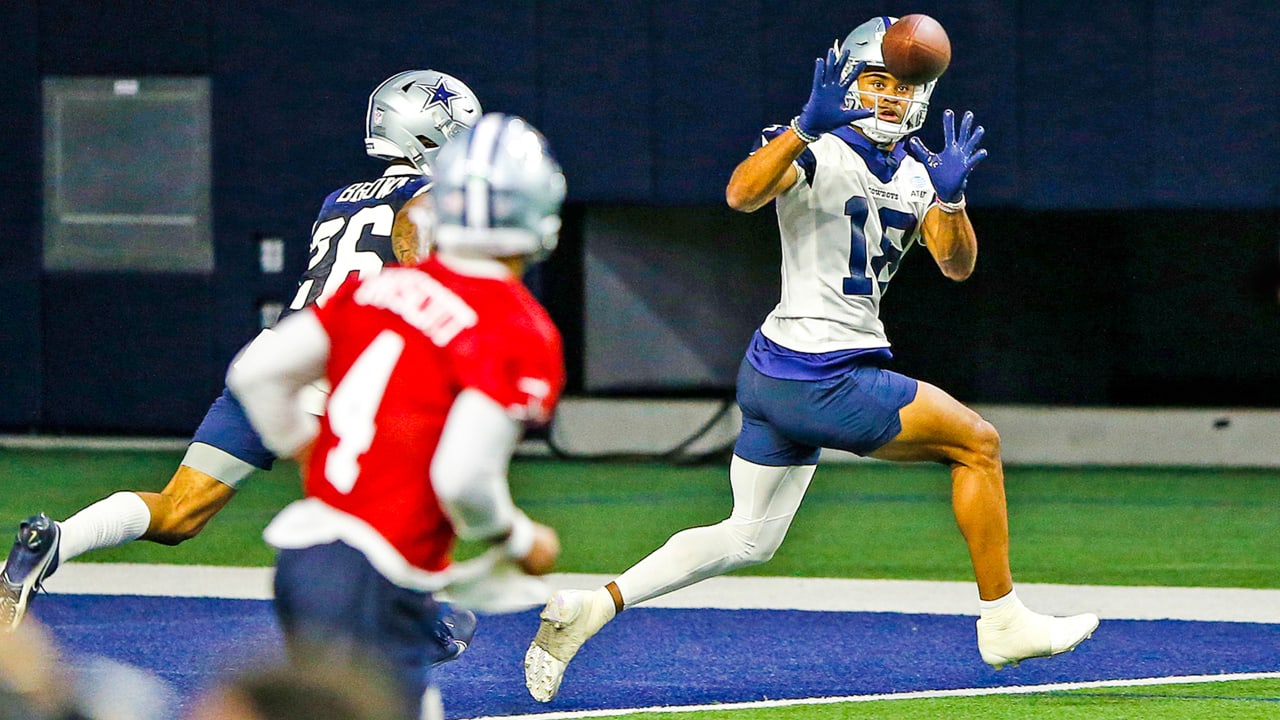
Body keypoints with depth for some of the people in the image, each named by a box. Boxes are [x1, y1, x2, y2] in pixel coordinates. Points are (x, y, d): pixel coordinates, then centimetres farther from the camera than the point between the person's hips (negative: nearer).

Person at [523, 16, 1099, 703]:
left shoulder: (913, 172, 13)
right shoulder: (818, 153, -12)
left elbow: (956, 264, 4)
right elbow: (742, 194, -31)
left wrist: (949, 197, -15)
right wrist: (806, 128, -44)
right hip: (821, 380, -9)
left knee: (748, 539, 15)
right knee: (977, 444, 0)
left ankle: (589, 607, 10)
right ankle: (1002, 621, 8)